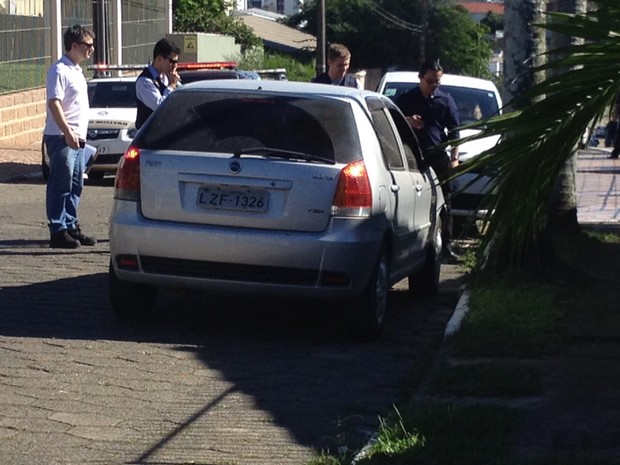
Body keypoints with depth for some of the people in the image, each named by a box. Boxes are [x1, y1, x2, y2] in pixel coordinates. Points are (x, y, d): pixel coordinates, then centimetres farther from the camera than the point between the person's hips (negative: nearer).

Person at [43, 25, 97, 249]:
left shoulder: (76, 70, 16)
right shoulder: (59, 70, -13)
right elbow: (54, 103, -21)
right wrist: (67, 132, -26)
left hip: (77, 138, 9)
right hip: (61, 138, -9)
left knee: (75, 186, 12)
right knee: (60, 186, -6)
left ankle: (71, 227, 20)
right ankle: (58, 232, -3)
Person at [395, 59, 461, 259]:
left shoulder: (446, 100, 10)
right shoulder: (406, 99, 7)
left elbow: (454, 132, 10)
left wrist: (454, 157, 0)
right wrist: (406, 121, -13)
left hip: (438, 158, 1)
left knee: (443, 202, -2)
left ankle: (446, 244, 1)